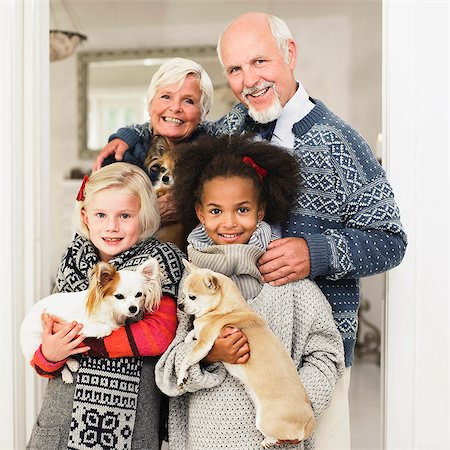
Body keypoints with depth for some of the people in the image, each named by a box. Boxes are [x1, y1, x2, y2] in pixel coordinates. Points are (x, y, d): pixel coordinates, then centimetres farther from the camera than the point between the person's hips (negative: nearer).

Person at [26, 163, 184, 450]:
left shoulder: (158, 259, -5)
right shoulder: (74, 264, 7)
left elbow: (161, 334, -17)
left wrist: (81, 339, -15)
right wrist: (48, 356, -15)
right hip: (63, 410, 4)